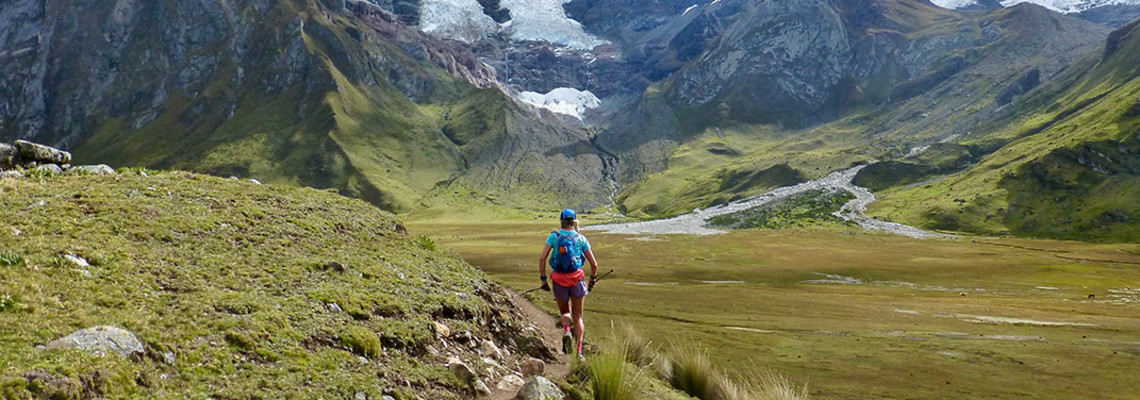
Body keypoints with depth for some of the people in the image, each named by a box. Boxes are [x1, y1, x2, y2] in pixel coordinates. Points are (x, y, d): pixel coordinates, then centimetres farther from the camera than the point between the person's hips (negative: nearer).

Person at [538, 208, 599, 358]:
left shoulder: (554, 236, 0)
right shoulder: (581, 238, 2)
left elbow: (542, 258, -8)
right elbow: (594, 264, 2)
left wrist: (543, 279, -1)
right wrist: (592, 280, 18)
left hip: (559, 281, 0)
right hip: (577, 280, 0)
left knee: (564, 312, 23)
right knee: (578, 317, 12)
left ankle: (567, 331, -9)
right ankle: (579, 351, 3)